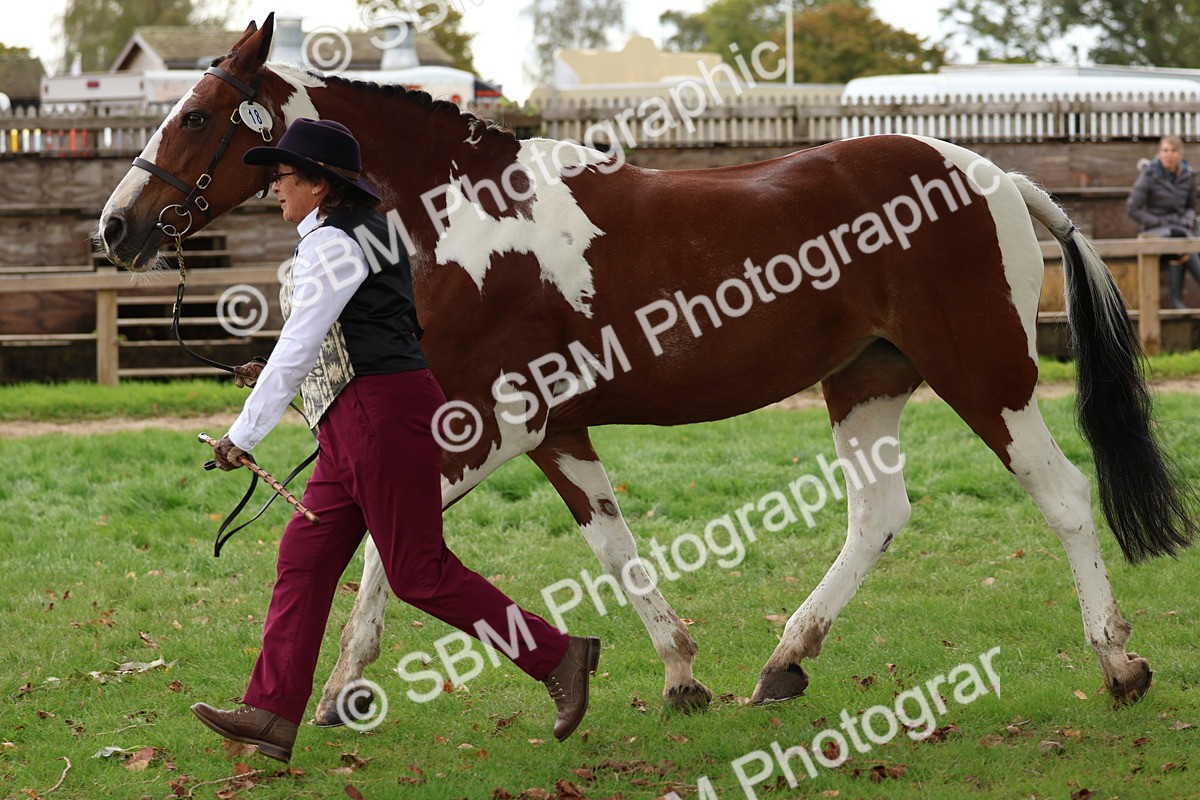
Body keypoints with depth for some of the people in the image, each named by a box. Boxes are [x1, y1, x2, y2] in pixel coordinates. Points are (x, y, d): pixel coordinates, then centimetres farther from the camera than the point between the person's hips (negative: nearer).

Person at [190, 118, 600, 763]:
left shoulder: (330, 245, -13)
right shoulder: (366, 232, 19)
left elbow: (297, 350, -16)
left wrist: (242, 436, -11)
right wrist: (270, 373, 18)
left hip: (381, 414, -11)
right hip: (353, 426, 11)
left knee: (419, 573, -6)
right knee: (303, 558, 6)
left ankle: (557, 656, 1)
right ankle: (272, 714, 4)